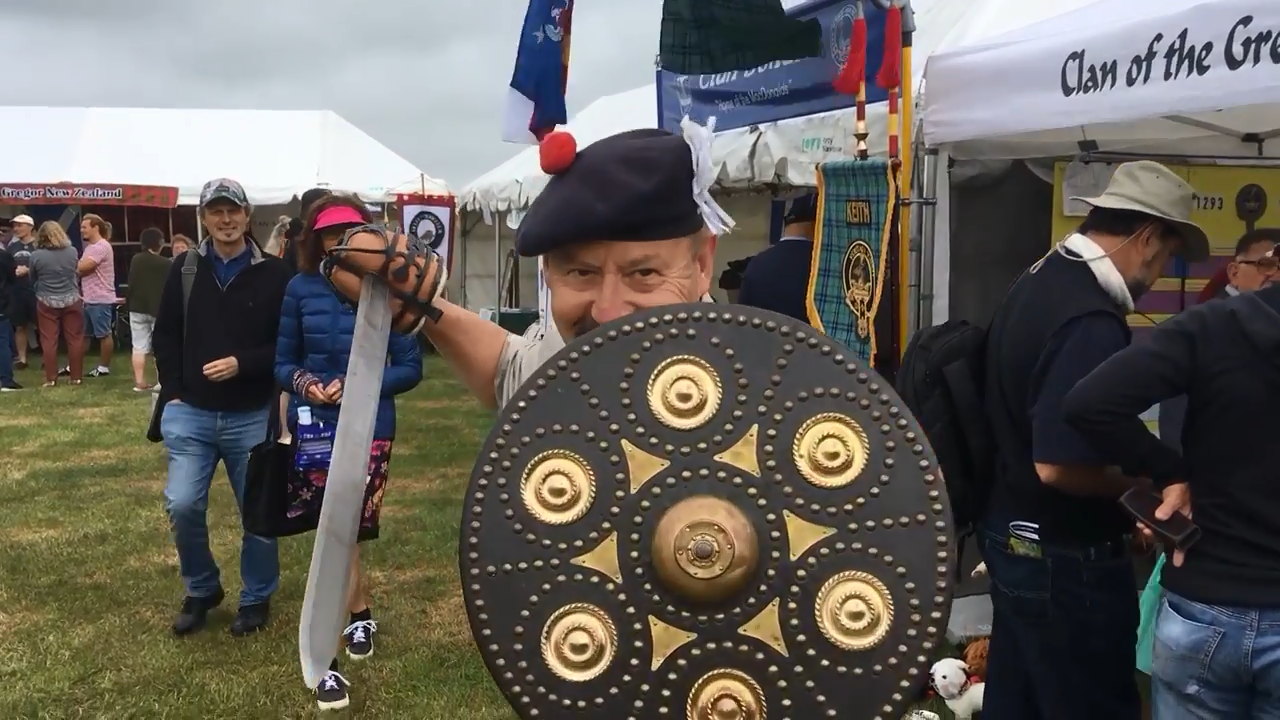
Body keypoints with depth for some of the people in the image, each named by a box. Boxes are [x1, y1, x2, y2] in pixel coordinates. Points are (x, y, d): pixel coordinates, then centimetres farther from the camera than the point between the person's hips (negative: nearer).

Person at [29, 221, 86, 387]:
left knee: (49, 341, 5)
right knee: (75, 339, 7)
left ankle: (50, 378, 7)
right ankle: (76, 376, 11)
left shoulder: (36, 256, -9)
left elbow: (32, 280, 4)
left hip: (47, 303, -1)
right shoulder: (72, 252, -4)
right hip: (71, 300, 1)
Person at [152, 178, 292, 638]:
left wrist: (242, 364, -18)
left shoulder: (274, 274, -6)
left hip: (253, 417, -2)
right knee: (182, 505, -6)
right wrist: (173, 393, 1)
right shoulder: (184, 270, 4)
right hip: (190, 414, 2)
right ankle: (201, 591, 19)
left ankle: (256, 598, 27)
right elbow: (165, 336, 9)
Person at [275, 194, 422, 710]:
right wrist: (304, 382, -16)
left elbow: (410, 368, -4)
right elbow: (282, 363, 5)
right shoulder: (301, 290, -1)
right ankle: (360, 615, 28)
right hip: (313, 428, 1)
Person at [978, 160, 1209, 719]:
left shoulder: (1039, 283, 6)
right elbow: (1058, 466, -29)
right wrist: (1141, 486, -12)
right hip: (1064, 558, -9)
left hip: (1014, 537, 10)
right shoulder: (1091, 321, -24)